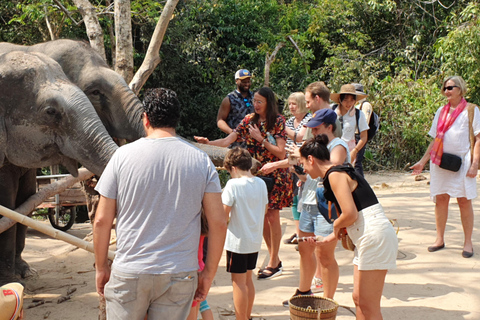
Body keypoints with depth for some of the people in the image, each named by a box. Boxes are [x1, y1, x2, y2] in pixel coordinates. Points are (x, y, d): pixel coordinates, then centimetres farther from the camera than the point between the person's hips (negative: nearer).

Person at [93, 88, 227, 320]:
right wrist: (208, 273, 7)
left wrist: (101, 267, 11)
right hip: (180, 275, 1)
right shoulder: (202, 161, -1)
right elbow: (218, 223, -3)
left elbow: (102, 220, -1)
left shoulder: (123, 155, -4)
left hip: (129, 274, -1)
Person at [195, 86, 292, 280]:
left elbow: (281, 153, -14)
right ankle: (274, 260, 20)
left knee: (272, 216, -3)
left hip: (274, 175, -4)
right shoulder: (249, 120, 3)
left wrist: (260, 138, -19)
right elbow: (227, 141, -4)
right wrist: (208, 143, -20)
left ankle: (273, 263, 10)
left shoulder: (278, 121, -7)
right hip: (256, 173, 4)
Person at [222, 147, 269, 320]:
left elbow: (224, 212, -19)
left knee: (238, 282, 2)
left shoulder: (233, 184, -17)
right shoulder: (261, 183, 2)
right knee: (247, 279, 19)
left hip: (237, 240, -7)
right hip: (255, 240, 7)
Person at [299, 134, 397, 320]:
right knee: (358, 298, 16)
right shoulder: (340, 173, 17)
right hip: (367, 239, 10)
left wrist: (336, 226, -1)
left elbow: (350, 214, -21)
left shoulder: (335, 175, -12)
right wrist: (330, 238, 20)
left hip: (375, 236, -10)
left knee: (368, 305, -2)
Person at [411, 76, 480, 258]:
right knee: (440, 200, 4)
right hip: (440, 161, 4)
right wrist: (422, 161, 9)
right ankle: (440, 239, 14)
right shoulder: (441, 111, 14)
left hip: (462, 161, -4)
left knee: (464, 200, 0)